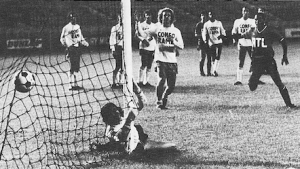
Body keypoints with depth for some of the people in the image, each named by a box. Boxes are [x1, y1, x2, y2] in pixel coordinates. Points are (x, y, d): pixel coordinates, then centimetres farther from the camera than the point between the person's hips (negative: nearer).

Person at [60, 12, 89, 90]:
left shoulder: (77, 26, 14)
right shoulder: (66, 28, -8)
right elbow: (62, 39, -3)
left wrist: (84, 42, 8)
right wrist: (66, 45, -16)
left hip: (77, 48, 7)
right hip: (71, 48, -7)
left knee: (77, 67, 10)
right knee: (72, 67, -9)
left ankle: (75, 84, 17)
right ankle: (71, 85, -5)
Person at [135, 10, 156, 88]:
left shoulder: (154, 26, 14)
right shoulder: (142, 25, -2)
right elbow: (137, 34, -6)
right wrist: (143, 40, -22)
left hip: (152, 48, 5)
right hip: (144, 48, -5)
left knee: (149, 66, 5)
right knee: (144, 65, -10)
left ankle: (146, 82, 10)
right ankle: (140, 81, -7)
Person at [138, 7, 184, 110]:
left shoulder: (176, 31, 10)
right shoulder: (157, 28, 5)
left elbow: (181, 47, 3)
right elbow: (143, 34, -6)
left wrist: (173, 41, -15)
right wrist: (138, 24, -22)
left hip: (172, 61, 3)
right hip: (160, 60, -3)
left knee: (171, 86, 2)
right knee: (161, 80, -20)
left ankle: (164, 98, 31)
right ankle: (159, 102, -2)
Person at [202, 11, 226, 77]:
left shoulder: (219, 23, 12)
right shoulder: (206, 24, 8)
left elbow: (222, 31, 15)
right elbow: (204, 33, 3)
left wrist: (222, 35, -8)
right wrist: (205, 39, -16)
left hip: (219, 42, 1)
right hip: (211, 43, -1)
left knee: (217, 57, -13)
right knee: (213, 58, -1)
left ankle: (215, 71, -15)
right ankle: (214, 71, 8)